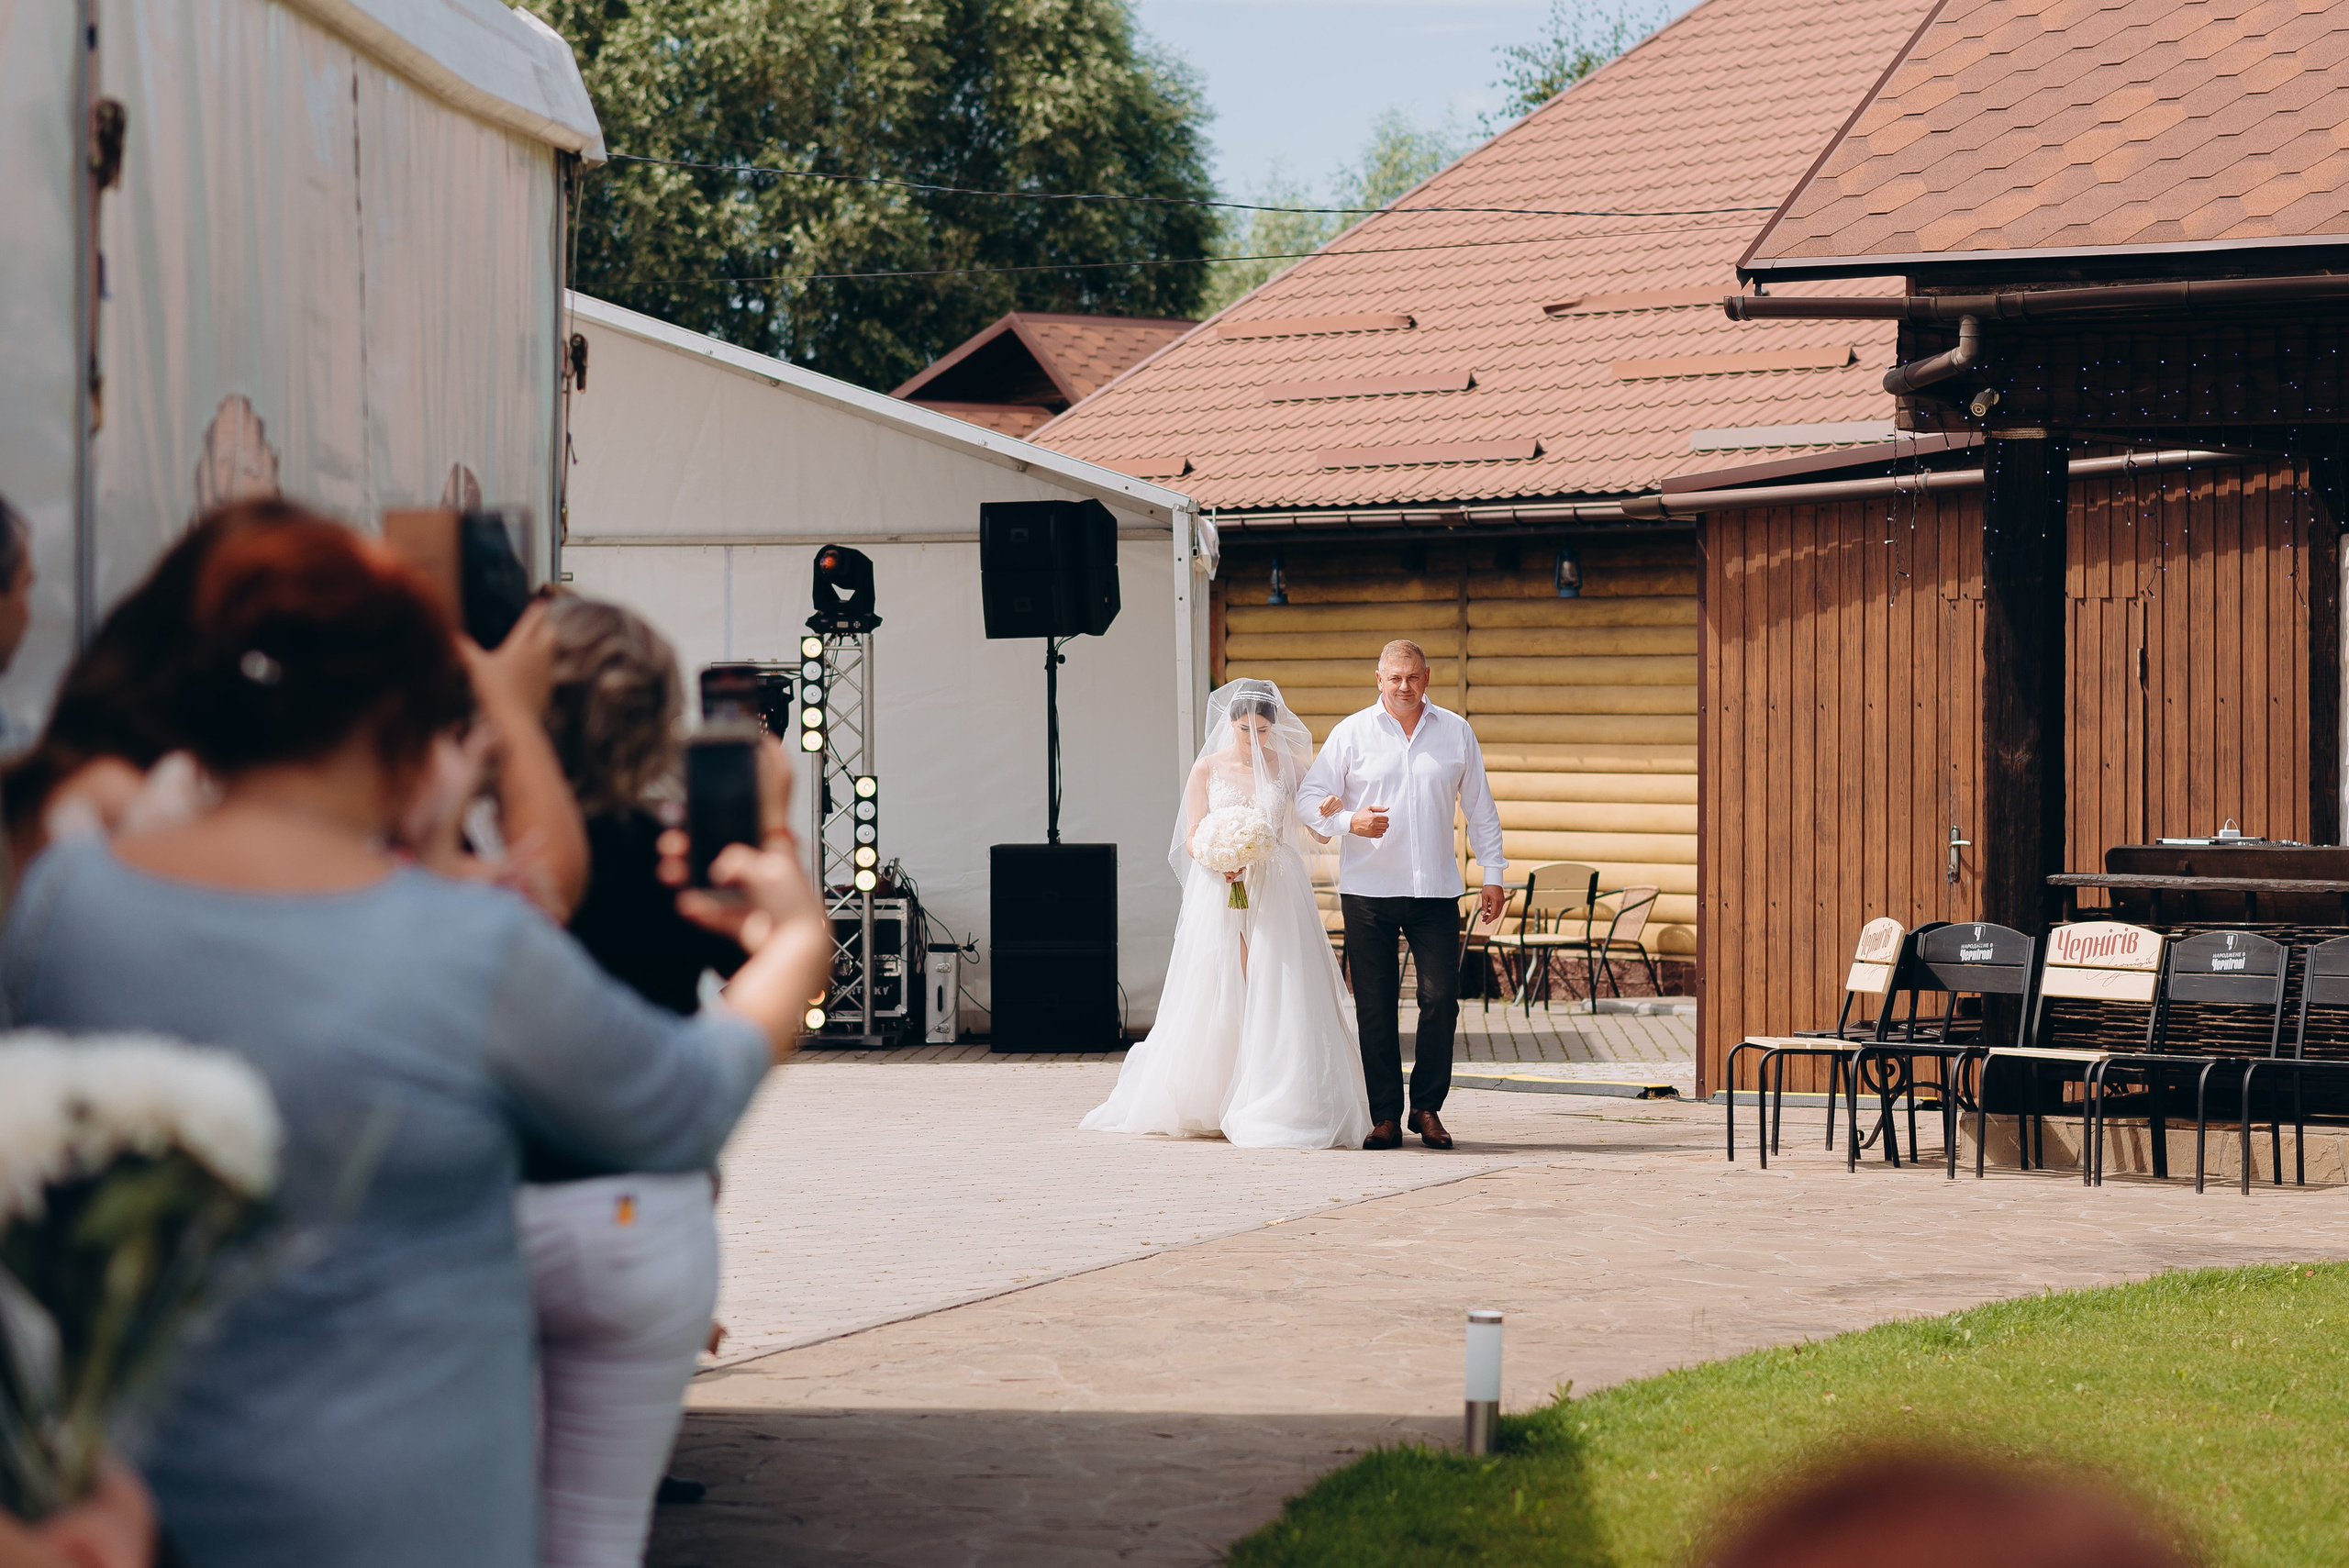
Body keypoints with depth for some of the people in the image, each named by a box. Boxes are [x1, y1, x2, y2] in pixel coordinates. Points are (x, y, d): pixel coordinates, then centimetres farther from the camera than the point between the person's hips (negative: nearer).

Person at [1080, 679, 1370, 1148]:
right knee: (1216, 1000, -1)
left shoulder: (1287, 766, 6)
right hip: (1220, 892, 0)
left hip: (1277, 893, 0)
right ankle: (1204, 1106, 9)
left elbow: (1318, 830, 6)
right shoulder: (1208, 768, 4)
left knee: (1275, 999, -7)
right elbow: (1192, 839, 2)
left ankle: (1276, 1106, -6)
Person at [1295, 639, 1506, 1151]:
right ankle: (1385, 1115, 7)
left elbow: (1480, 807, 14)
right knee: (1376, 1007, 0)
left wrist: (1493, 874, 10)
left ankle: (1427, 1108, 9)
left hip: (1436, 890, 1)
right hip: (1368, 892, -1)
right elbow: (1309, 796, 3)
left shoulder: (1456, 732, 9)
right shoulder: (1351, 732, 3)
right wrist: (1350, 821, -15)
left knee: (1441, 999, -4)